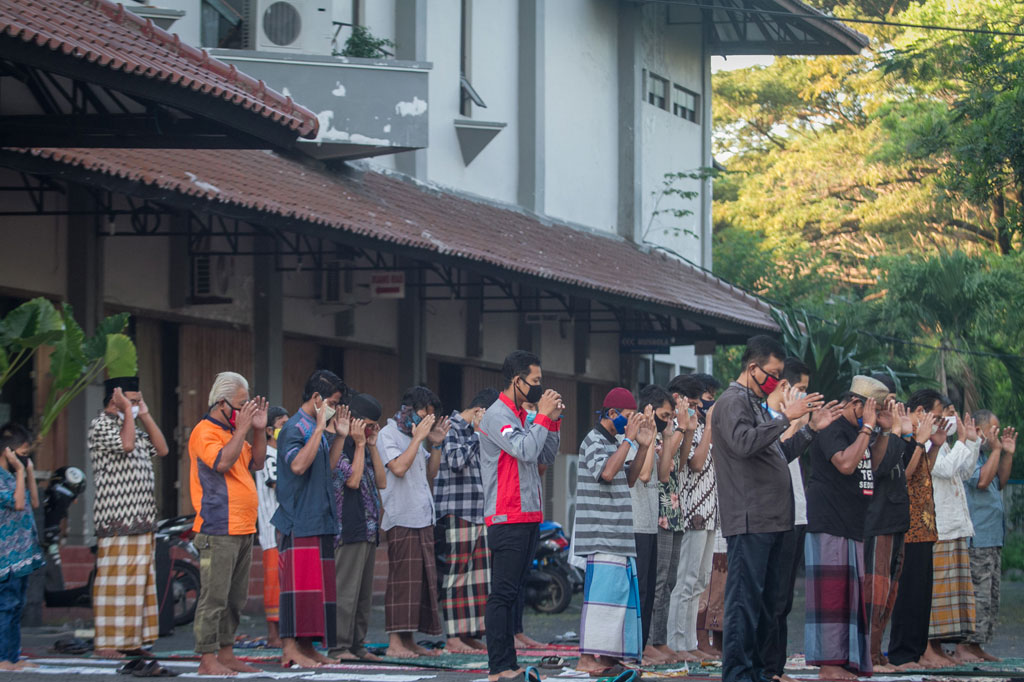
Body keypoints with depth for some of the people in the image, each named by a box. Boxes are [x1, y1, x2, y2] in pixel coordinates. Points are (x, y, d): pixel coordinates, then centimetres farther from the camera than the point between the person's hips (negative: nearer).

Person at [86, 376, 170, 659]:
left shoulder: (132, 426, 21)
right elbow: (126, 444, -23)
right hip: (116, 518, -9)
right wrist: (128, 410, -12)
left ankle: (130, 640, 11)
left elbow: (161, 449, 16)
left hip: (141, 519, 9)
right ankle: (106, 643, -9)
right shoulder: (101, 425, -7)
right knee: (115, 579, -10)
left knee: (138, 580, 8)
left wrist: (145, 414, 13)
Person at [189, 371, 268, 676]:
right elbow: (222, 462, -22)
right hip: (218, 531, -9)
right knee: (214, 596, -10)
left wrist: (259, 430, 10)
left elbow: (256, 463, 21)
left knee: (235, 598, 11)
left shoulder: (232, 432, 19)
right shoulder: (205, 431, -8)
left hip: (243, 530, 9)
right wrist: (242, 429, -16)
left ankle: (226, 654, 17)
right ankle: (208, 659, -10)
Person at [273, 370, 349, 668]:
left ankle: (307, 646, 12)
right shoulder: (295, 428, -11)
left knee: (318, 583, 8)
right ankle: (290, 647, -11)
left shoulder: (317, 429, 16)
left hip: (319, 520, 9)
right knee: (300, 579, -11)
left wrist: (340, 437, 14)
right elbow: (298, 464, -26)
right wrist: (320, 429, -22)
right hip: (299, 520, -9)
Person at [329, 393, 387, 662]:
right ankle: (339, 647, -8)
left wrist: (372, 446, 9)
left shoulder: (364, 448, 20)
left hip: (369, 529, 9)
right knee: (346, 590, -10)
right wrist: (360, 445, -10)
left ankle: (357, 644, 14)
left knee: (364, 593, 9)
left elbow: (382, 482, 14)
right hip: (348, 530, -9)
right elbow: (352, 480, -17)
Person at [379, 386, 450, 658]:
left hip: (422, 519, 9)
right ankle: (395, 641, -12)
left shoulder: (414, 435, 20)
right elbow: (399, 467, -20)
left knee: (423, 579, 6)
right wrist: (418, 438, -14)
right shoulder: (388, 434, -5)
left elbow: (430, 474, 21)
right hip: (401, 520, -9)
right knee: (403, 577, -12)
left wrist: (436, 444, 10)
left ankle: (409, 640, 10)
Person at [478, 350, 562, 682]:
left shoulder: (521, 416, 16)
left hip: (527, 516, 10)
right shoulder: (497, 415, -11)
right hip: (507, 519, -10)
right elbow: (525, 451, -22)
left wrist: (553, 421, 8)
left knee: (512, 593, 10)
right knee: (503, 594, -10)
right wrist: (543, 416, -12)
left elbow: (546, 456, 18)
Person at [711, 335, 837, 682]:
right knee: (744, 598, -10)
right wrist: (785, 417, -23)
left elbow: (778, 455, 25)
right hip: (749, 520, -10)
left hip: (770, 522, 10)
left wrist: (810, 429, 17)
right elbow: (743, 443, -25)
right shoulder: (732, 402, -8)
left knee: (766, 598, 12)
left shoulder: (757, 404, 23)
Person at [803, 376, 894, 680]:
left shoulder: (855, 430, 18)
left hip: (851, 527, 10)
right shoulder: (832, 429, -12)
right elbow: (846, 463, -26)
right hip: (828, 526, -10)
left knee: (850, 595, 10)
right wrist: (868, 427, -19)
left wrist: (885, 431, 14)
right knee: (831, 594, -11)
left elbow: (872, 464, 27)